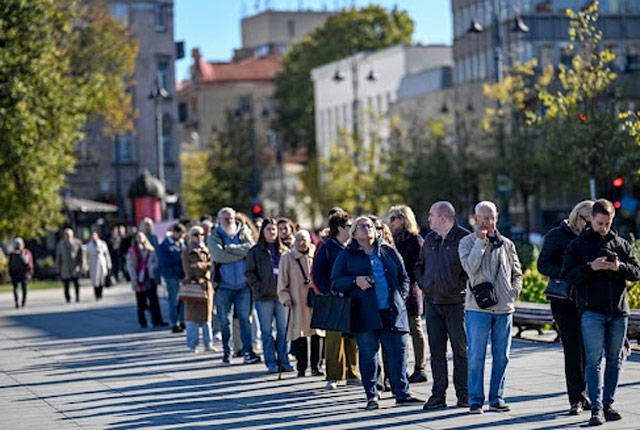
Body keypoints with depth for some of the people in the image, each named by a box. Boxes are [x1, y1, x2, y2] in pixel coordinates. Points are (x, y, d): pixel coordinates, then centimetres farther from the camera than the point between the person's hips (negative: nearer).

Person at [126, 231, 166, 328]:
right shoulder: (132, 251, 4)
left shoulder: (150, 250, 10)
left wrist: (152, 269, -12)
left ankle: (157, 320, -7)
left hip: (150, 279, 1)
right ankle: (142, 322, 11)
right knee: (141, 303, 4)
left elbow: (155, 261, 7)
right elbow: (130, 266, 0)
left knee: (154, 301, -6)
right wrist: (134, 278, -8)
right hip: (139, 280, -1)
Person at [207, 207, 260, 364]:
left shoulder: (244, 233, 9)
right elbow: (219, 255, -14)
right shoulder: (214, 238, 4)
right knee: (225, 320, 5)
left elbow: (251, 249, -9)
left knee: (245, 318, -4)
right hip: (224, 286, -1)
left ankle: (248, 351, -2)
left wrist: (231, 248, -14)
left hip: (243, 285, 1)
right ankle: (226, 351, 17)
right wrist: (242, 253, -10)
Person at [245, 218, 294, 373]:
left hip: (282, 295, 2)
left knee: (283, 330, 2)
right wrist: (258, 286, -10)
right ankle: (271, 362, 5)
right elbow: (249, 272, 1)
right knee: (267, 331, 1)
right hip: (264, 296, -2)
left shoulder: (284, 250, 11)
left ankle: (283, 361, 8)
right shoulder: (255, 251, 3)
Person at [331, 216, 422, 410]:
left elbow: (403, 277, 20)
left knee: (398, 352, -2)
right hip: (365, 314, -2)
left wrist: (401, 296, 4)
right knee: (368, 354, 1)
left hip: (393, 312, 2)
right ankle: (372, 395, 9)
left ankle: (402, 393, 3)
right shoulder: (346, 255, 8)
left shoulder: (389, 252, 16)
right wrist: (355, 281, -13)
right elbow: (335, 283, 3)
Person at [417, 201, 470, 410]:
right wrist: (423, 283, 11)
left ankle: (464, 393, 9)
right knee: (436, 350, 5)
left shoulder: (464, 238, -9)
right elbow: (420, 265, 24)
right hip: (432, 301, 6)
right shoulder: (430, 239, 12)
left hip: (455, 302, -6)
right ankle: (438, 394, 8)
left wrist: (461, 285, -12)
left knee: (460, 349, 1)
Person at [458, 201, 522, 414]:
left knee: (501, 356, 6)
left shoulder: (507, 244, 13)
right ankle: (475, 400, 4)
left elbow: (517, 273, 20)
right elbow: (470, 268, -16)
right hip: (478, 308, -4)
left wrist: (515, 291, 1)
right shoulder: (467, 242, 1)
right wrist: (481, 241, -13)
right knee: (476, 356, -3)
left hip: (504, 308, 4)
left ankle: (497, 398, 15)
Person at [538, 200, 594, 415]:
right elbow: (543, 265, -6)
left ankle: (582, 394, 18)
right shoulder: (557, 236, 0)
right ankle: (576, 399, -3)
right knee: (573, 349, -7)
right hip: (564, 301, -4)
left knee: (587, 348, 5)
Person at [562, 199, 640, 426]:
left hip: (619, 311, 4)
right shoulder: (577, 245, 4)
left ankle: (608, 403, 17)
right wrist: (591, 267, -20)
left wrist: (619, 267, -14)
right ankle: (596, 408, -11)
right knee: (594, 360, -8)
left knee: (615, 359, 8)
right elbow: (568, 276, -5)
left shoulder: (621, 244, 11)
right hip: (592, 311, -3)